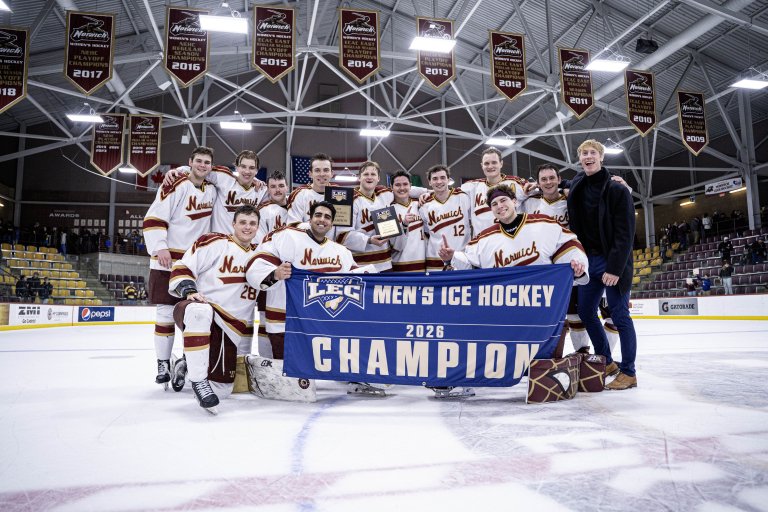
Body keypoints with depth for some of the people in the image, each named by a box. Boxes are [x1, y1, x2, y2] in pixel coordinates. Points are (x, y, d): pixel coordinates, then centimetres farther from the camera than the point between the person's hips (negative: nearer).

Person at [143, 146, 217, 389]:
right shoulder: (176, 186, -10)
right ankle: (163, 363, 9)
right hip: (168, 260, -6)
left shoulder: (212, 190, 9)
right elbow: (153, 218, -14)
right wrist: (160, 248, -22)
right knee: (166, 311, -2)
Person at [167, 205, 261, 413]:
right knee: (199, 311, -44)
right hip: (199, 311, -5)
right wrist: (189, 291, -23)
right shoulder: (214, 243, -3)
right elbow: (181, 268, -6)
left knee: (221, 389, 2)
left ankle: (186, 365, 32)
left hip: (232, 330, 5)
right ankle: (198, 380, -30)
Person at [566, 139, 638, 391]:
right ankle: (606, 362, 27)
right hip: (590, 259, 7)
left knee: (619, 315, -1)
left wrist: (615, 268, -20)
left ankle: (628, 372, 10)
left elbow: (625, 233, -15)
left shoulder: (617, 190, -10)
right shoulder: (577, 188, 7)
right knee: (586, 312, 10)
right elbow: (575, 226, 21)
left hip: (613, 261, -6)